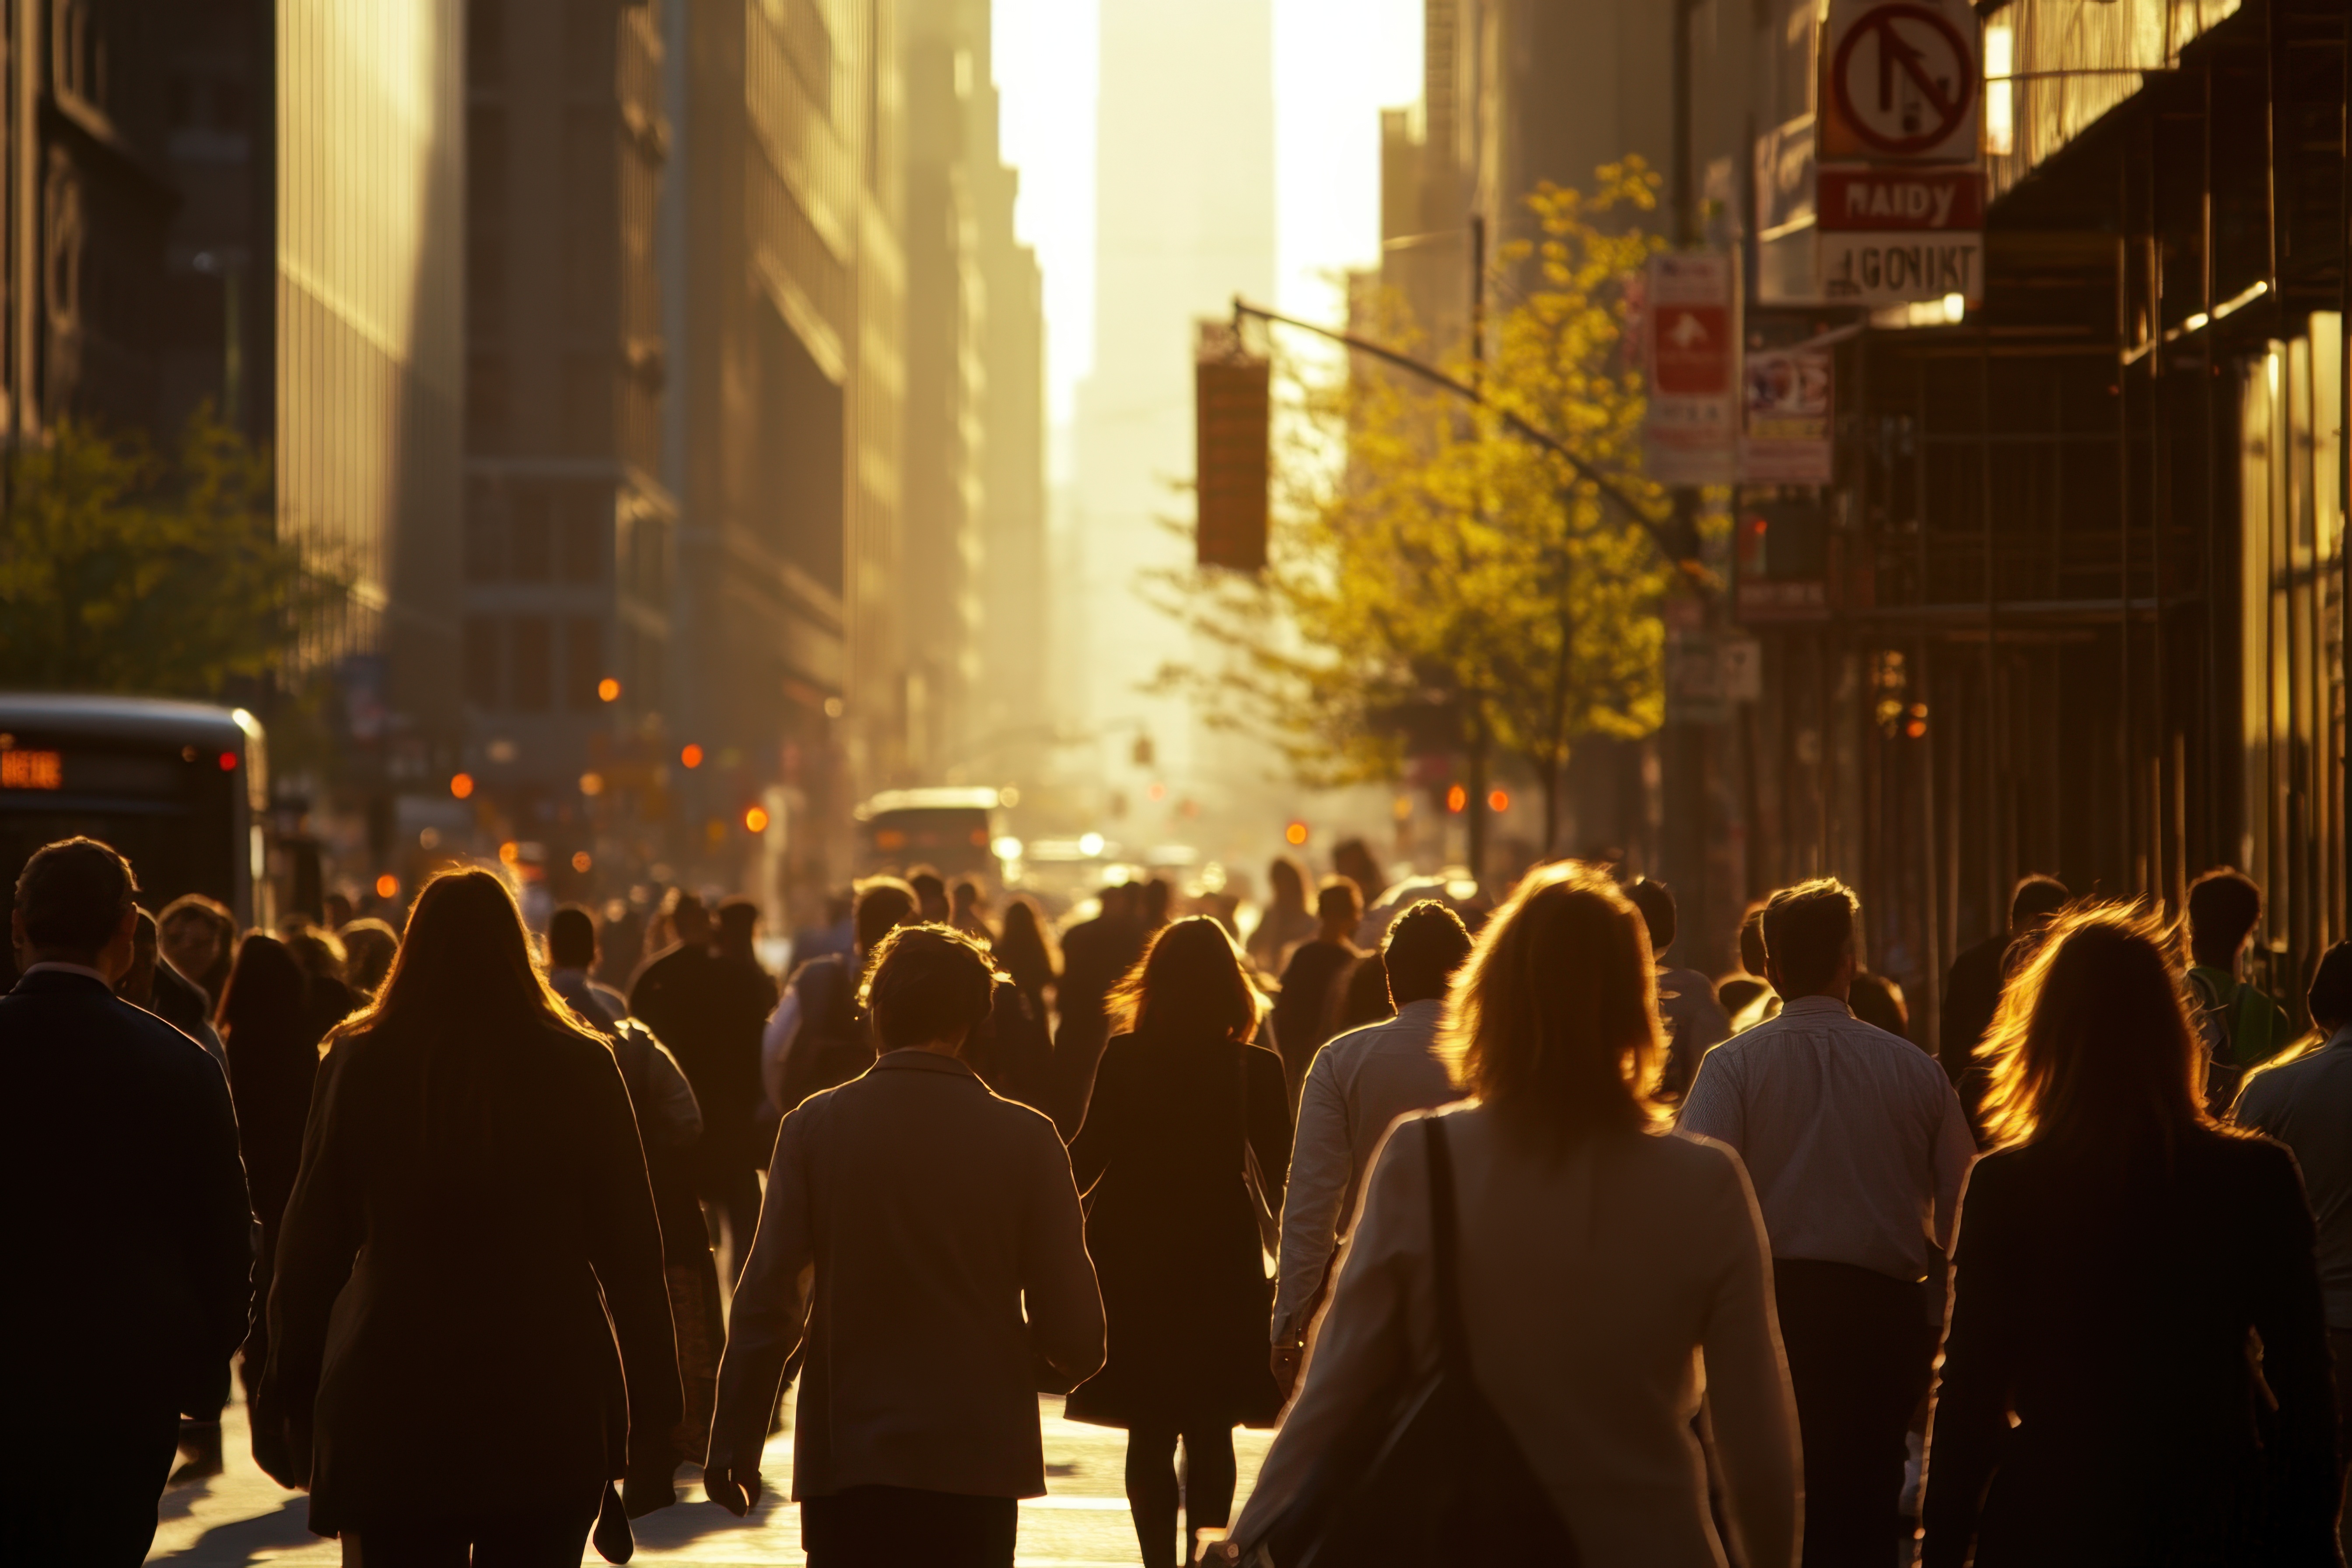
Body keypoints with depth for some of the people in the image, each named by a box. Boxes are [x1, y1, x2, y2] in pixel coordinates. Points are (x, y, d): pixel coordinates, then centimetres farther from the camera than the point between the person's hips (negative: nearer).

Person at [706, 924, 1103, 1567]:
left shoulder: (815, 1126, -3)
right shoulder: (1026, 1139, -4)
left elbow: (768, 1301, -6)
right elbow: (1075, 1335, -5)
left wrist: (734, 1440, 3)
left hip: (846, 1461, 0)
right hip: (977, 1464, 0)